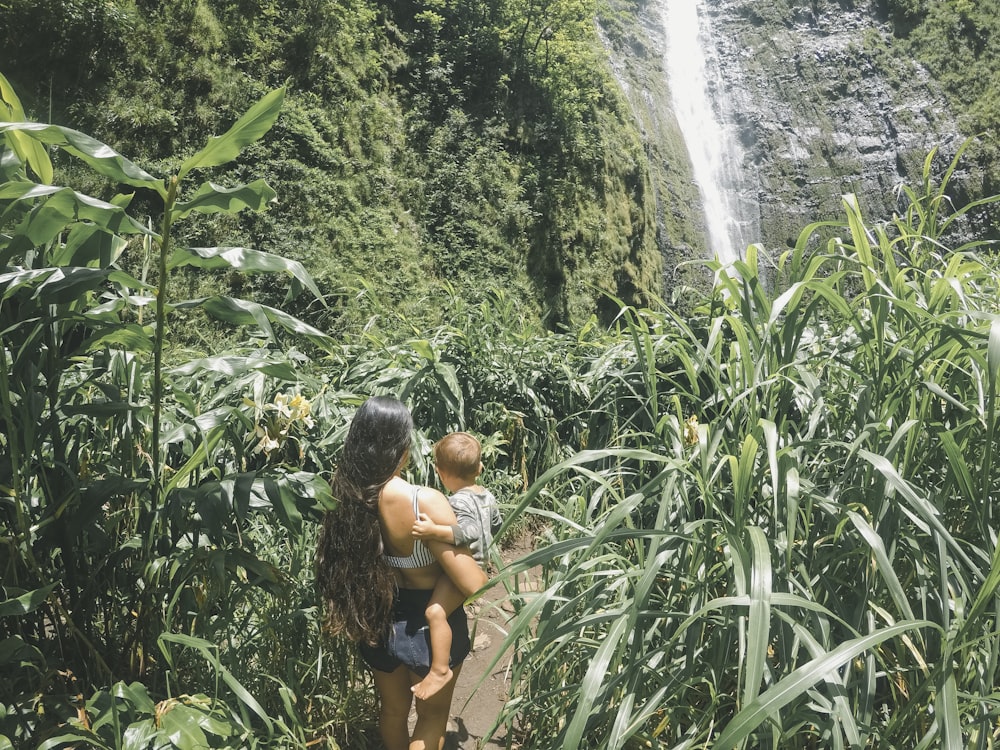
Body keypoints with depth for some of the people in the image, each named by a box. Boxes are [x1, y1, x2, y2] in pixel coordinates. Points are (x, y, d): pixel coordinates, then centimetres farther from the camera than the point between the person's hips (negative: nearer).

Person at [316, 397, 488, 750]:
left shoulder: (346, 494, -16)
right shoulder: (426, 503, -32)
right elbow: (472, 582, -30)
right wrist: (485, 574, -8)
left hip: (375, 621, 5)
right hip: (428, 623, -5)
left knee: (392, 710, 29)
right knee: (432, 714, 23)